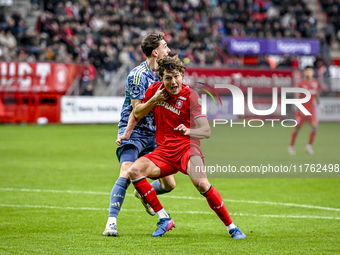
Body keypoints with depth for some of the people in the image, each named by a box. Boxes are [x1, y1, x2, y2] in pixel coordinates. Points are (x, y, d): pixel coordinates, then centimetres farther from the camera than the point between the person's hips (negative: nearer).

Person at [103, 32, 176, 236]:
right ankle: (111, 222, -24)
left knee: (169, 184, 4)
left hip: (153, 136, 7)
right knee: (127, 174, -27)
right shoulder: (138, 75, -15)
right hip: (133, 133, -7)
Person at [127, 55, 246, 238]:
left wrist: (189, 131, -40)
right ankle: (164, 219, -10)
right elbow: (137, 114, 16)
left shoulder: (191, 96, -11)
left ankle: (232, 227, -15)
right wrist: (154, 99, -2)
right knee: (134, 171, -20)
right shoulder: (155, 89, 3)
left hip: (187, 148, -5)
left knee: (201, 183, -31)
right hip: (164, 150, 5)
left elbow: (206, 131, -19)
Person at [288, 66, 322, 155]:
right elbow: (297, 97, -10)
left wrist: (319, 105, 9)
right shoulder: (301, 84, -8)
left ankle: (309, 146, 0)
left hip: (312, 109, 4)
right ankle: (291, 146, 14)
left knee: (315, 126, -12)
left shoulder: (315, 83, 6)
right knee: (297, 128, 1)